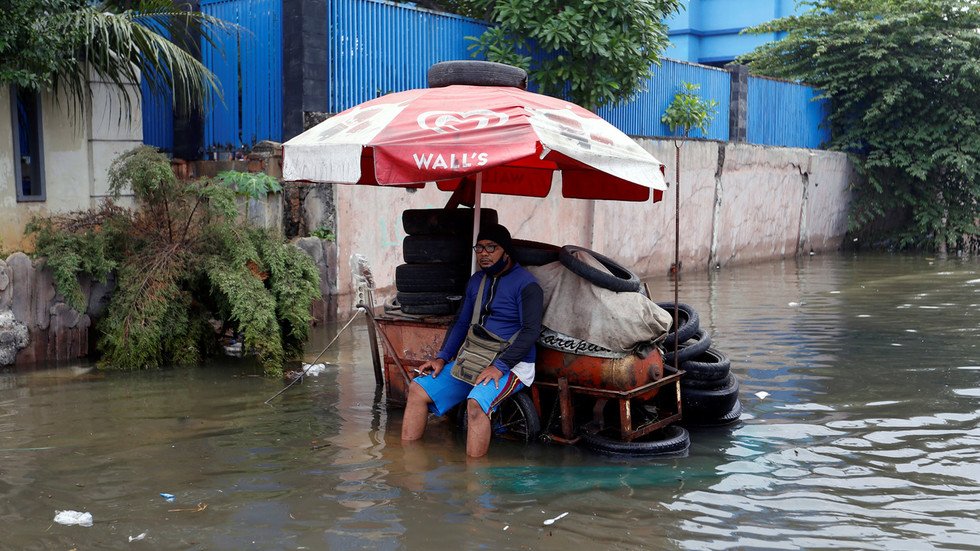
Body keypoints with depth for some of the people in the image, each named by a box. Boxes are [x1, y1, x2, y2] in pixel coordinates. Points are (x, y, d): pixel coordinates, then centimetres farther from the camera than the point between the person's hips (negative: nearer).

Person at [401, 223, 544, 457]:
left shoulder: (525, 284, -8)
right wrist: (442, 358, 6)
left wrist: (499, 366, -24)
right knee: (418, 389, -3)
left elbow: (531, 331, -16)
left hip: (512, 365, -8)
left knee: (476, 403, -36)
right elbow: (461, 322, 21)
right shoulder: (477, 280, 15)